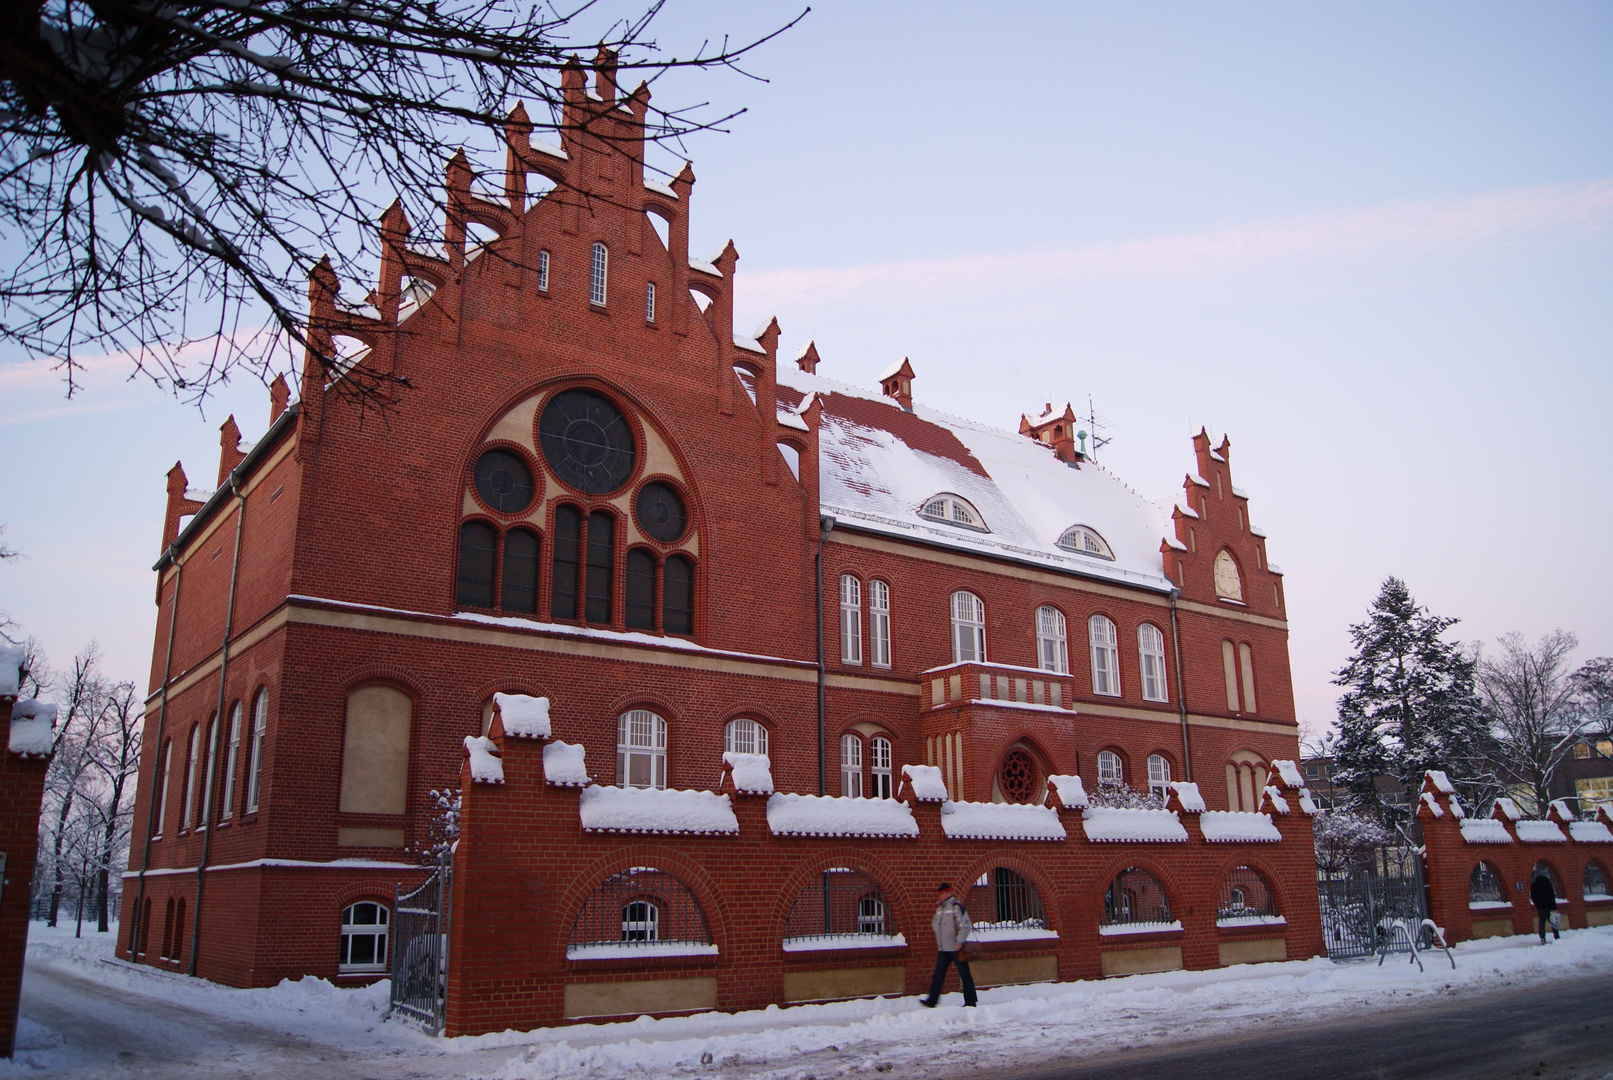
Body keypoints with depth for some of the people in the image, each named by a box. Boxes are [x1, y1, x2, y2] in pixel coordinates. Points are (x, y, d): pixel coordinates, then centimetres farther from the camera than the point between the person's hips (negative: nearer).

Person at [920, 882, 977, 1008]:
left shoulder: (956, 906, -11)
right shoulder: (939, 908, 14)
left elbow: (966, 926, -15)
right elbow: (935, 924, 24)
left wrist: (959, 942, -19)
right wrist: (934, 923, 2)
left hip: (956, 948, -7)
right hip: (944, 949, 7)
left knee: (964, 975, 2)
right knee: (938, 975, 3)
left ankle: (970, 1002, 10)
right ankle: (932, 1000, 4)